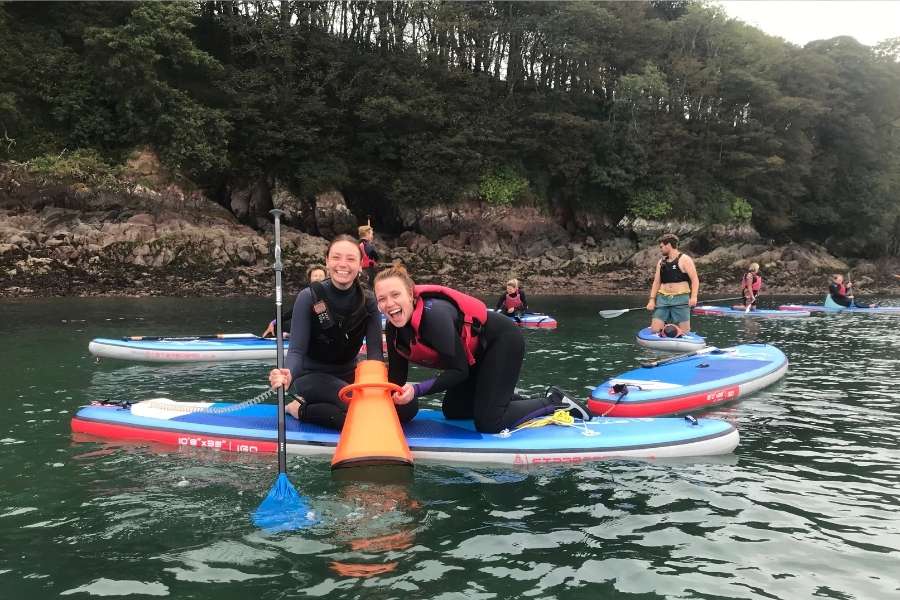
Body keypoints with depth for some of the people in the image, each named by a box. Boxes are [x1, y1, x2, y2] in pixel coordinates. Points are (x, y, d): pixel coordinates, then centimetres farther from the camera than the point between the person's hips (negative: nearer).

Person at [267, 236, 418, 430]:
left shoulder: (368, 301, -4)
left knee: (408, 406, -16)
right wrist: (288, 375, -41)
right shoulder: (310, 297, -13)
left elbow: (375, 352, -12)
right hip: (313, 376, -5)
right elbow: (297, 350, -17)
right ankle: (302, 409, -8)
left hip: (349, 375, 5)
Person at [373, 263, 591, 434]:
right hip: (477, 354, 9)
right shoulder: (393, 329, -11)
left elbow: (459, 371, -30)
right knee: (453, 411, 16)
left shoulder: (433, 314, -35)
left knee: (488, 423, -12)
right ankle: (521, 401, 26)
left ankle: (555, 402, 6)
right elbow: (397, 378, -4)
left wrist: (417, 390, -37)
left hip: (503, 341, -9)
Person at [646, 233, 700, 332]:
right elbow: (656, 282, 15)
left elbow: (695, 279, -8)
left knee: (684, 332, -7)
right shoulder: (661, 262, 16)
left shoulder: (684, 259, -2)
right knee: (655, 330, -4)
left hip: (680, 299, -5)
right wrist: (652, 300, 4)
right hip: (662, 299, 5)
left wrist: (693, 297, -22)